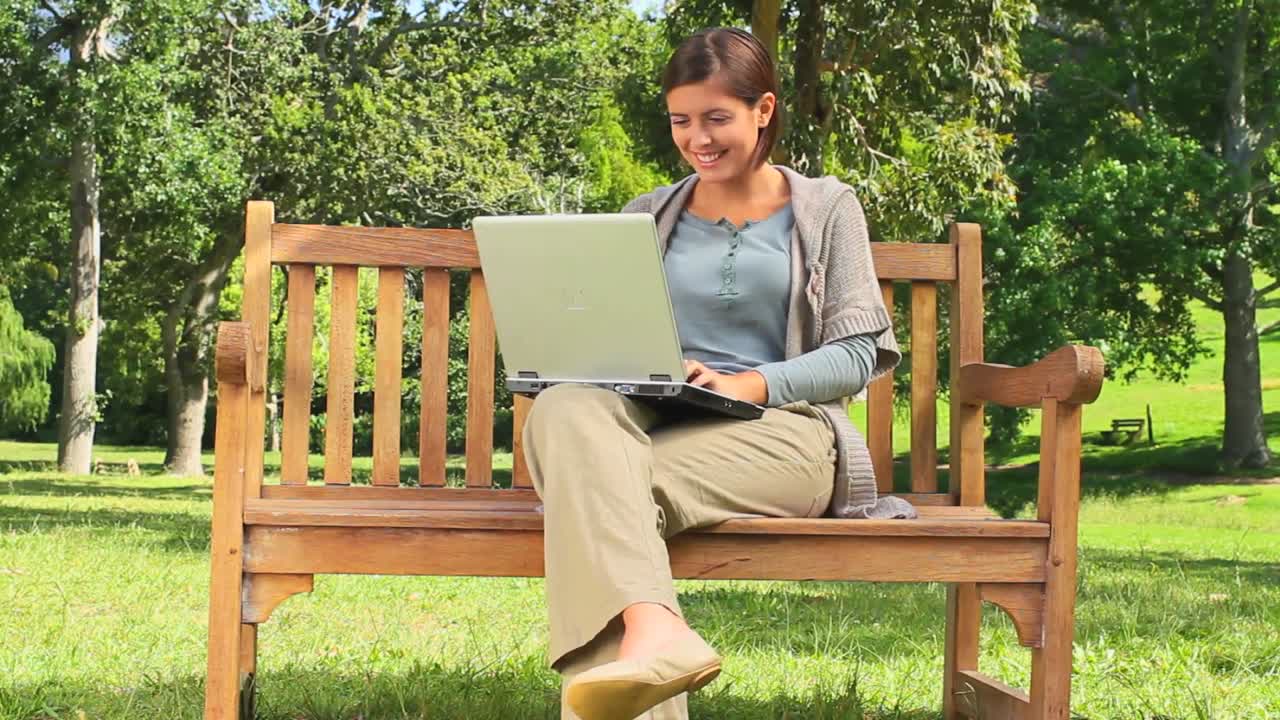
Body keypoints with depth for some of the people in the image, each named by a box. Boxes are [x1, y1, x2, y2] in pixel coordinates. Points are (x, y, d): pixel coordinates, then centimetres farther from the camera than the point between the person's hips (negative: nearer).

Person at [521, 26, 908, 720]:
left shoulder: (827, 208, 14)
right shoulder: (648, 216, 23)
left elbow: (857, 355, 4)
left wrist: (748, 386, -14)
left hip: (782, 426, -3)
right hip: (661, 421, 3)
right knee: (567, 410, -38)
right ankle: (655, 632, -57)